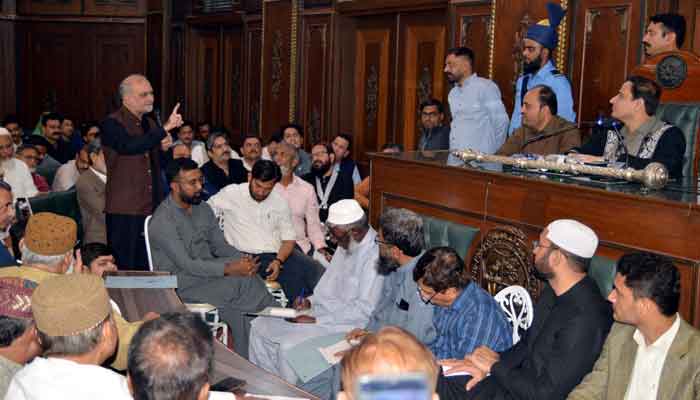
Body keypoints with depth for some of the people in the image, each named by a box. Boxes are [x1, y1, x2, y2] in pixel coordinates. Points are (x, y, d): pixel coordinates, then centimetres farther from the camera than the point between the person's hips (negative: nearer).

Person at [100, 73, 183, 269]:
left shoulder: (150, 124, 16)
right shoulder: (112, 124, -7)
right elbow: (129, 146, -28)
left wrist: (163, 148, 4)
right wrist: (165, 128, -29)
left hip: (151, 208, 7)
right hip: (124, 210, -7)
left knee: (147, 267, 9)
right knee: (124, 269, -2)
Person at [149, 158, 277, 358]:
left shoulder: (203, 209, 11)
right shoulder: (162, 221, -15)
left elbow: (220, 245, 12)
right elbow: (186, 265, -20)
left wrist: (243, 260, -11)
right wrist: (229, 270, -27)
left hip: (209, 271, 7)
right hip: (183, 285, -6)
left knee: (236, 309, -25)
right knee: (243, 283, -25)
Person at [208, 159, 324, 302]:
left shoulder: (280, 202, 11)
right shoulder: (231, 194, 1)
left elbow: (289, 239, 10)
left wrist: (278, 261, -9)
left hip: (279, 254, 5)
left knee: (317, 272, -18)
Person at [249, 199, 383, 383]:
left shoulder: (374, 254, -21)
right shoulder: (346, 245, 10)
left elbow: (365, 310, -23)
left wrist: (316, 321, -20)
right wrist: (310, 301, 4)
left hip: (347, 324, -10)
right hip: (323, 311, 10)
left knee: (289, 345, -27)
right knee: (260, 326, 4)